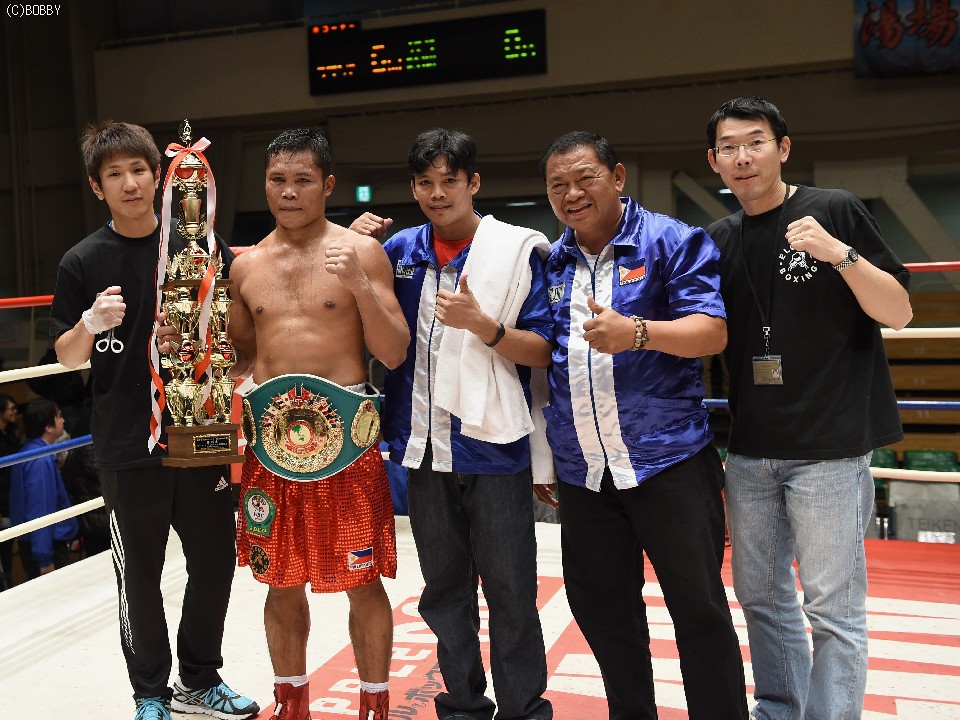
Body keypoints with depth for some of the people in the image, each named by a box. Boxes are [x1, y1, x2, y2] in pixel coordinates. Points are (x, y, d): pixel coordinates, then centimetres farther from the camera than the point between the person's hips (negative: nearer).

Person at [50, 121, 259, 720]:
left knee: (216, 561, 10)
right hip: (129, 445, -1)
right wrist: (91, 322, -16)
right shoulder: (84, 261, -1)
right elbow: (68, 357, 3)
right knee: (140, 574, 9)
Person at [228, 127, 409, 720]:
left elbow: (394, 353, -7)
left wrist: (359, 284, -19)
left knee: (363, 580, 4)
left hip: (344, 431, -3)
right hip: (270, 430, 4)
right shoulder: (247, 266, 10)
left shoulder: (362, 252, -2)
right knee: (282, 580, 13)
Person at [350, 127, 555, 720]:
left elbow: (542, 352, -5)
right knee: (444, 592, 15)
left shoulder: (517, 250, -4)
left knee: (510, 591, 4)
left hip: (494, 448, -4)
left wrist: (482, 324, -22)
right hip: (425, 447, 4)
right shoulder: (400, 250, 7)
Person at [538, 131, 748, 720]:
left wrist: (635, 332, -31)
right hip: (582, 470, 5)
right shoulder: (551, 262, 10)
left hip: (667, 458, -5)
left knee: (699, 607, 4)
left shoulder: (673, 241, -4)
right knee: (601, 607, 16)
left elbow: (712, 332, -14)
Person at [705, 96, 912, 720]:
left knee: (833, 608, 1)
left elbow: (900, 313, -6)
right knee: (761, 596, 16)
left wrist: (840, 254, -20)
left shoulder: (834, 211, -4)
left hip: (829, 445, -5)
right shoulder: (720, 240, 10)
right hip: (751, 451, 6)